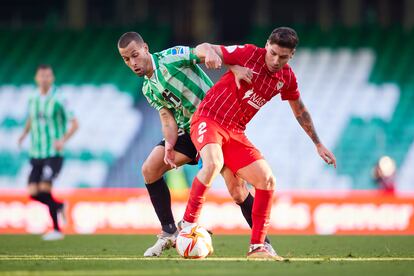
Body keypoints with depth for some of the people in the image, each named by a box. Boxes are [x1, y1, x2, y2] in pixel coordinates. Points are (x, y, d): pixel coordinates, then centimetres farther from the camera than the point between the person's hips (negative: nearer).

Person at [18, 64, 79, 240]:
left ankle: (56, 229, -6)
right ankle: (59, 206, 24)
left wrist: (63, 140, -19)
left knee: (44, 188, -19)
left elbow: (74, 123, -4)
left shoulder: (58, 100, -7)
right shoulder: (32, 100, 9)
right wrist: (24, 133, 8)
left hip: (54, 153, -5)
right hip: (36, 153, 5)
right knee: (33, 192, -5)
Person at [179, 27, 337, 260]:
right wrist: (211, 53, -35)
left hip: (235, 132, 6)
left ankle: (257, 246, 4)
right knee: (213, 163, -35)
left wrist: (318, 145, 24)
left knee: (267, 180, -4)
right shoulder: (249, 54, -13)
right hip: (208, 119, -6)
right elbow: (203, 48, -10)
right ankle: (187, 225, -24)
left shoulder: (287, 78, 3)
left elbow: (300, 111, 21)